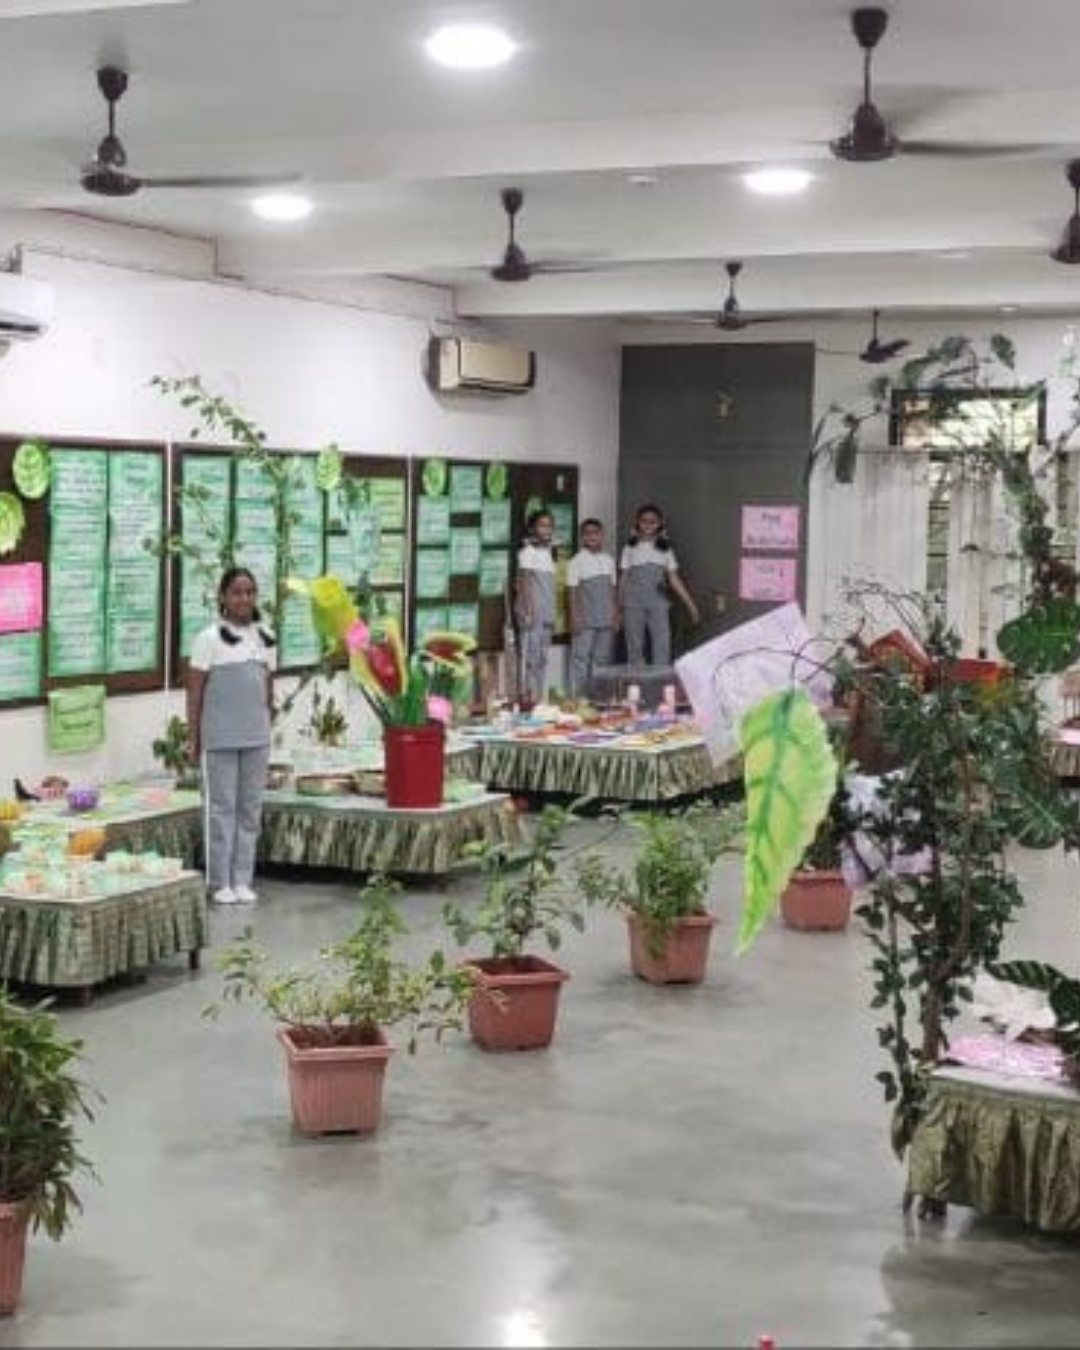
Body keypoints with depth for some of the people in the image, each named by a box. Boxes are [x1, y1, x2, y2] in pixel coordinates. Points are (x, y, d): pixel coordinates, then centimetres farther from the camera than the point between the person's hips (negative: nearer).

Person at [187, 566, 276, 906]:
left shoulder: (266, 639, 8)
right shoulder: (209, 639, -6)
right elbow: (195, 693, -5)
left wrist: (268, 728, 13)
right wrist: (193, 737, -6)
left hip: (256, 738, 4)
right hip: (220, 739, -4)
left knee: (251, 809, 7)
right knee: (222, 808, 0)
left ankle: (242, 880, 15)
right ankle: (220, 882, 8)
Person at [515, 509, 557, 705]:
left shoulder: (548, 552, 16)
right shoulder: (528, 551, -6)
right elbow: (524, 582, -11)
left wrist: (552, 615, 15)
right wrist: (528, 611, -18)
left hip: (546, 612, 8)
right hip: (532, 610, -8)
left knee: (543, 656, 7)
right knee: (530, 653, -9)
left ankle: (538, 695, 10)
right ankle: (527, 694, -9)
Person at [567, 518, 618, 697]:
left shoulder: (609, 560, 11)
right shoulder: (577, 561, -2)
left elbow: (612, 590, 14)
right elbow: (572, 591, -5)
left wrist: (616, 616, 9)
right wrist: (574, 618, -12)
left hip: (606, 620, 5)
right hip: (585, 620, -5)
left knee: (603, 658, 7)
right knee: (581, 657, -5)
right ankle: (579, 695, -3)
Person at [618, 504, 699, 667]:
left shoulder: (665, 549, 10)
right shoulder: (631, 547, 8)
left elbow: (674, 579, 10)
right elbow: (623, 578, 9)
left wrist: (690, 604, 3)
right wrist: (619, 608, 6)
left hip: (658, 603, 1)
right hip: (634, 603, -1)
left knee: (662, 645, -11)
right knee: (635, 647, 0)